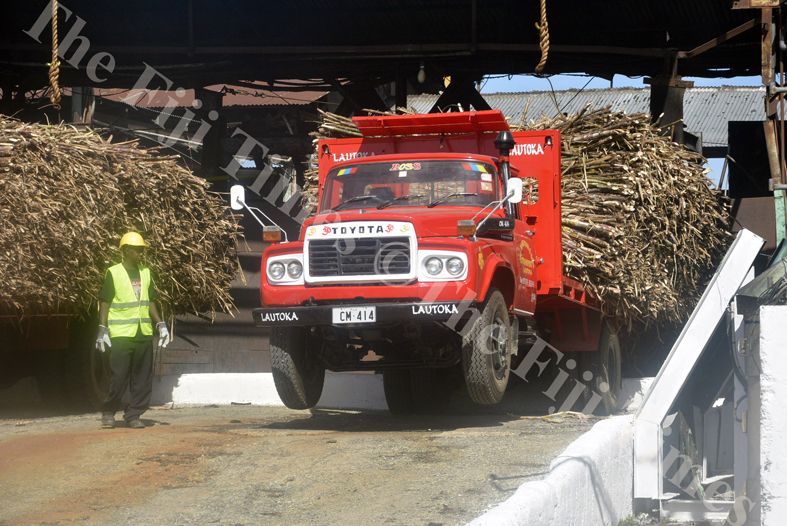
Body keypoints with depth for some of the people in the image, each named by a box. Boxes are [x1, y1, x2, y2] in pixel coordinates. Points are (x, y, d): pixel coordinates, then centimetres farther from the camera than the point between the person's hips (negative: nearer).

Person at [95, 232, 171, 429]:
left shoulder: (145, 273, 14)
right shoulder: (113, 273, -2)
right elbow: (104, 303, -3)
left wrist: (161, 324, 12)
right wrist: (102, 329, -9)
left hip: (144, 333, 5)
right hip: (121, 334, -5)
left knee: (142, 378, 3)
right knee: (119, 377, -6)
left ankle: (133, 416, 11)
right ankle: (108, 412, 11)